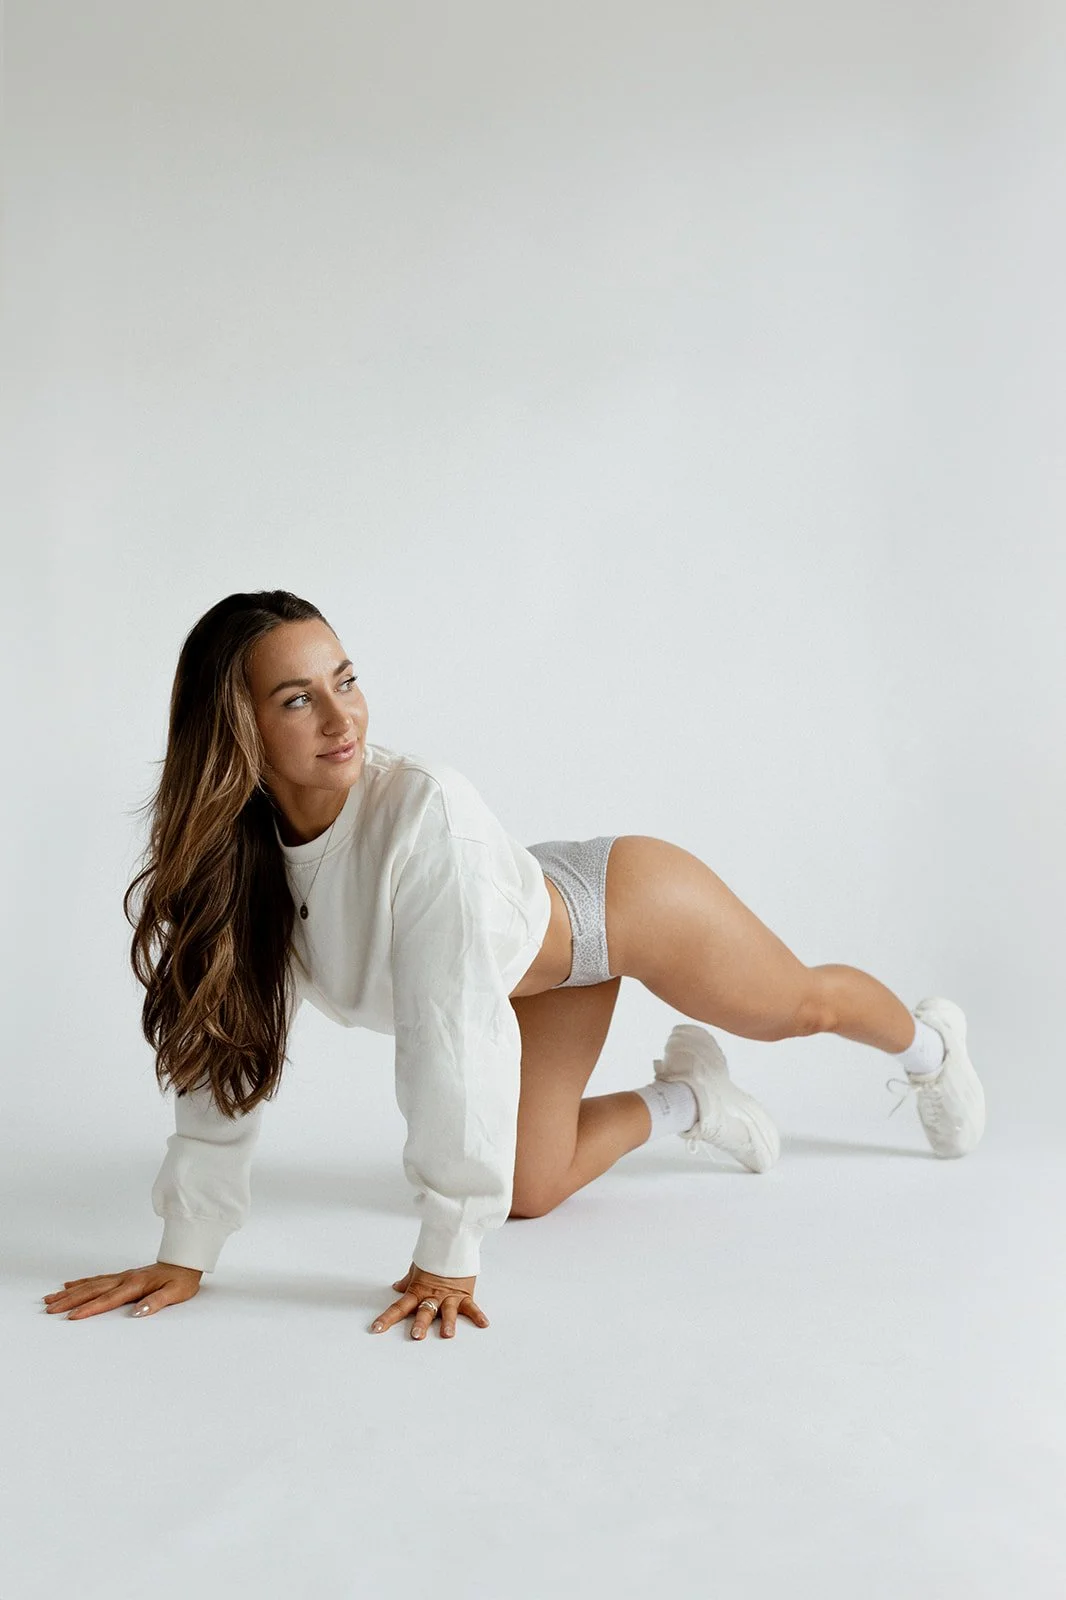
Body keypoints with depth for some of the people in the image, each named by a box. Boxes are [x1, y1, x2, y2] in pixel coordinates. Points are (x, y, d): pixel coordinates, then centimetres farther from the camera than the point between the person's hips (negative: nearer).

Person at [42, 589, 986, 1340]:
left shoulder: (424, 812, -41)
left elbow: (456, 1040, -42)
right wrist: (185, 1255, -18)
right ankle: (683, 1101, 34)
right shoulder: (225, 859, -24)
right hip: (539, 971, 5)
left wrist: (447, 1257, -39)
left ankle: (931, 1042, 55)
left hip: (620, 902, -5)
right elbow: (220, 1049, -18)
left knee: (804, 1006, 19)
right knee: (529, 1193, 6)